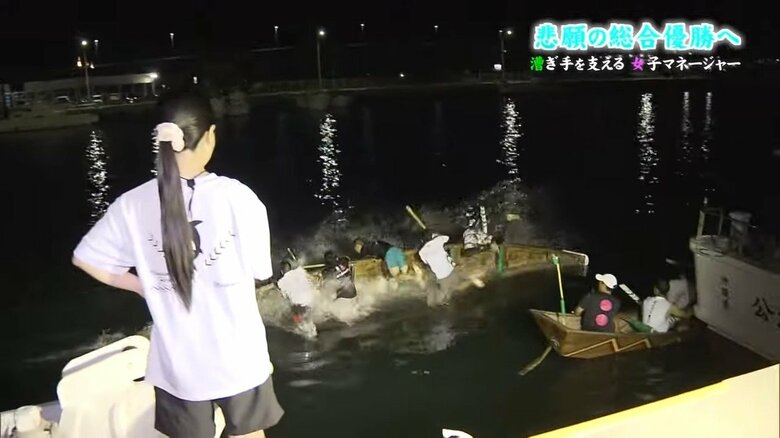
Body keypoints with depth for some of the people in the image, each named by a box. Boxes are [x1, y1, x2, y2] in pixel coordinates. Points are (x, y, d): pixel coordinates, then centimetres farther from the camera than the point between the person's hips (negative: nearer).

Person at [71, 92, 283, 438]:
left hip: (178, 364, 2)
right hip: (239, 355, -1)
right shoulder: (238, 196, -16)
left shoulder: (133, 205, -10)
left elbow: (85, 259, 2)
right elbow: (259, 271, -7)